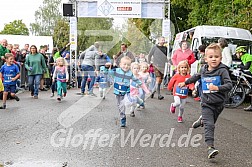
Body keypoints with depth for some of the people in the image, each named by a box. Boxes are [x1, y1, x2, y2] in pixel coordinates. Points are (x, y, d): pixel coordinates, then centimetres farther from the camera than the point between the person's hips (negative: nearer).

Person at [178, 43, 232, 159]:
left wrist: (217, 88, -35)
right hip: (207, 103, 1)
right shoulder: (203, 69, 4)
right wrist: (185, 82, 35)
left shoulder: (222, 70, -11)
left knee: (211, 122, 18)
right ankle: (210, 147, -10)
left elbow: (229, 85, -20)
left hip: (219, 103, -1)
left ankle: (202, 120, 50)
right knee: (209, 125, -9)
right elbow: (196, 77, 26)